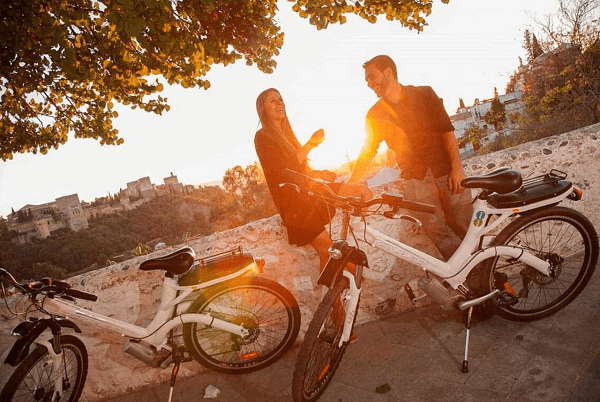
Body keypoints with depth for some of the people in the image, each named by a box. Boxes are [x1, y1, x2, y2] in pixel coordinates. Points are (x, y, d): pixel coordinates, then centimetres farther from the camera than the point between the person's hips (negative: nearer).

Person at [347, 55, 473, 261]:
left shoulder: (424, 94, 4)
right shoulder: (375, 115, 7)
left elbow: (447, 130, -1)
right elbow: (367, 152, 8)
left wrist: (457, 167, -11)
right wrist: (349, 185, -3)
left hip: (447, 171, -1)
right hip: (416, 179, 1)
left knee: (467, 228, -2)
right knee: (438, 233, -9)